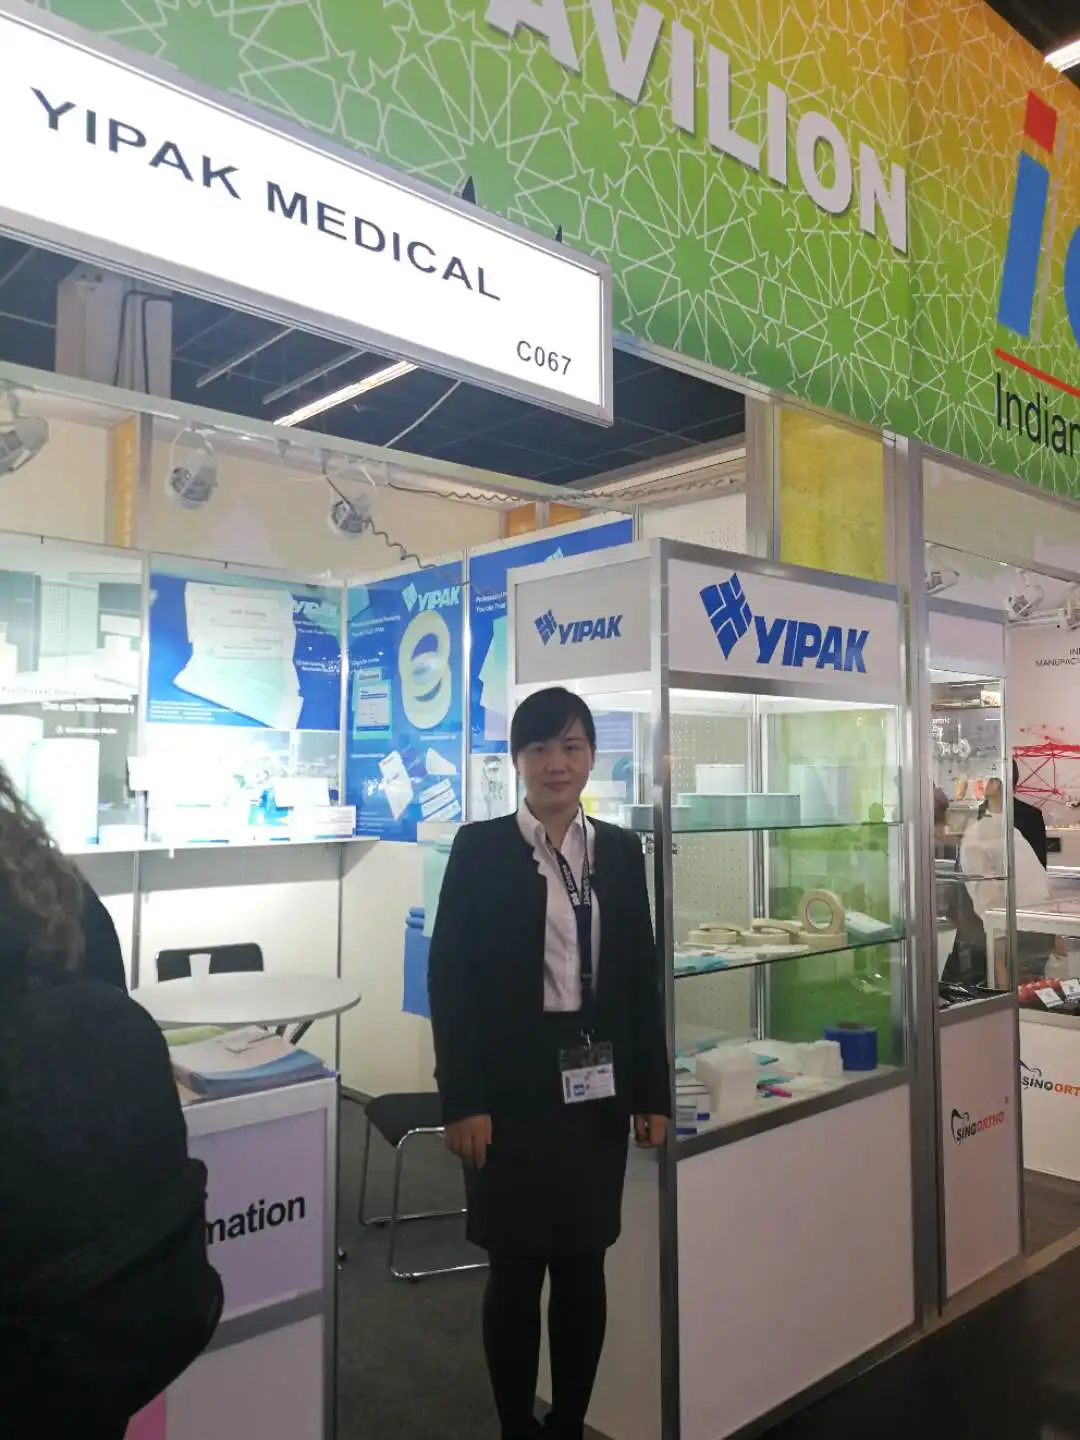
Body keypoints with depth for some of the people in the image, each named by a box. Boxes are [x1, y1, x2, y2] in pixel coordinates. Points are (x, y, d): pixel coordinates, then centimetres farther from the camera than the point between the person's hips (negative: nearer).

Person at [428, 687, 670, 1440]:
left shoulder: (620, 849, 6)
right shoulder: (480, 847, -4)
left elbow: (643, 975, 8)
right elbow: (450, 978, -7)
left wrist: (653, 1092, 6)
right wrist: (463, 1100, -11)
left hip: (597, 1087, 4)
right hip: (512, 1088, -3)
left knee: (584, 1263, 13)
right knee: (516, 1267, 7)